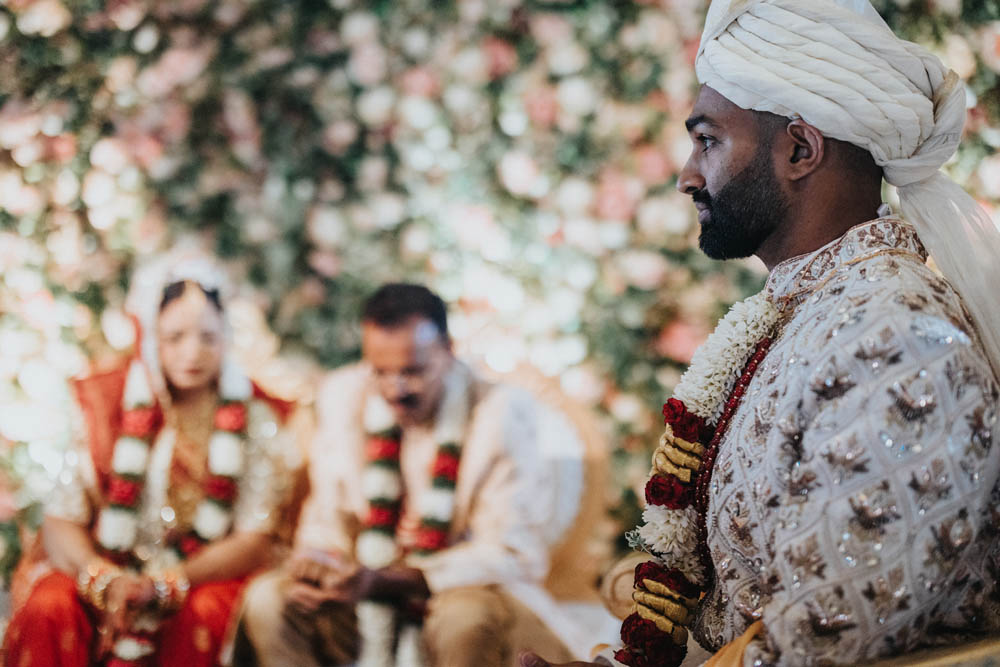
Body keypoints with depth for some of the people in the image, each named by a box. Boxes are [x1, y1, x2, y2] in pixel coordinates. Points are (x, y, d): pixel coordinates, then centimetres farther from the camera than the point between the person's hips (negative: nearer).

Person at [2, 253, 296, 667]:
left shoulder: (256, 419, 0)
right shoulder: (106, 405, 3)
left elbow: (254, 540, -4)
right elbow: (60, 523, 0)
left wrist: (164, 585, -19)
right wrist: (104, 579, -22)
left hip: (209, 577, -1)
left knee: (208, 614, -35)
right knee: (48, 607, -29)